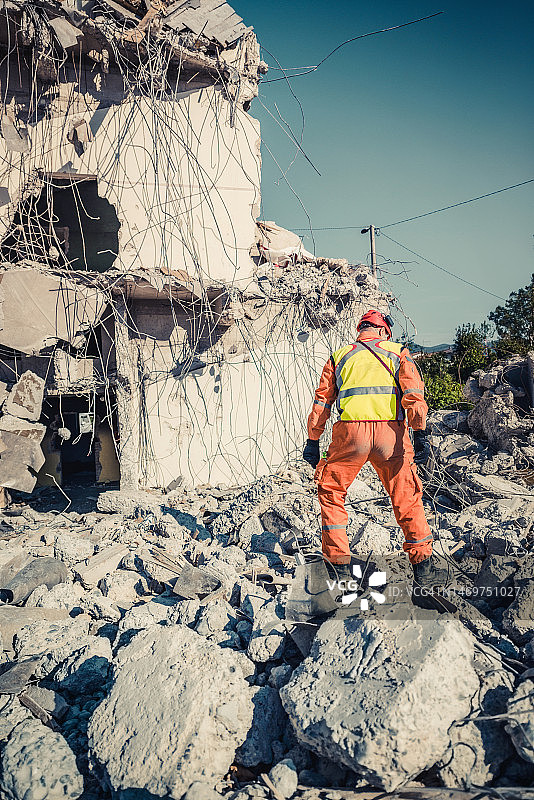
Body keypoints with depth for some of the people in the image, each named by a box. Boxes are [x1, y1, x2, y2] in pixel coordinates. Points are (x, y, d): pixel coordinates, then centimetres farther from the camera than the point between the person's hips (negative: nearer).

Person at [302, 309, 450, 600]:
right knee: (407, 500, 11)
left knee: (331, 493, 17)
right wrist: (419, 430, -7)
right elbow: (413, 390, 1)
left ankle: (338, 563, 15)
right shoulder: (397, 352, 18)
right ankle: (423, 567, 9)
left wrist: (313, 441, 22)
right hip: (390, 431, 0)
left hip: (350, 431, 0)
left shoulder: (339, 356, 22)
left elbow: (322, 400, 19)